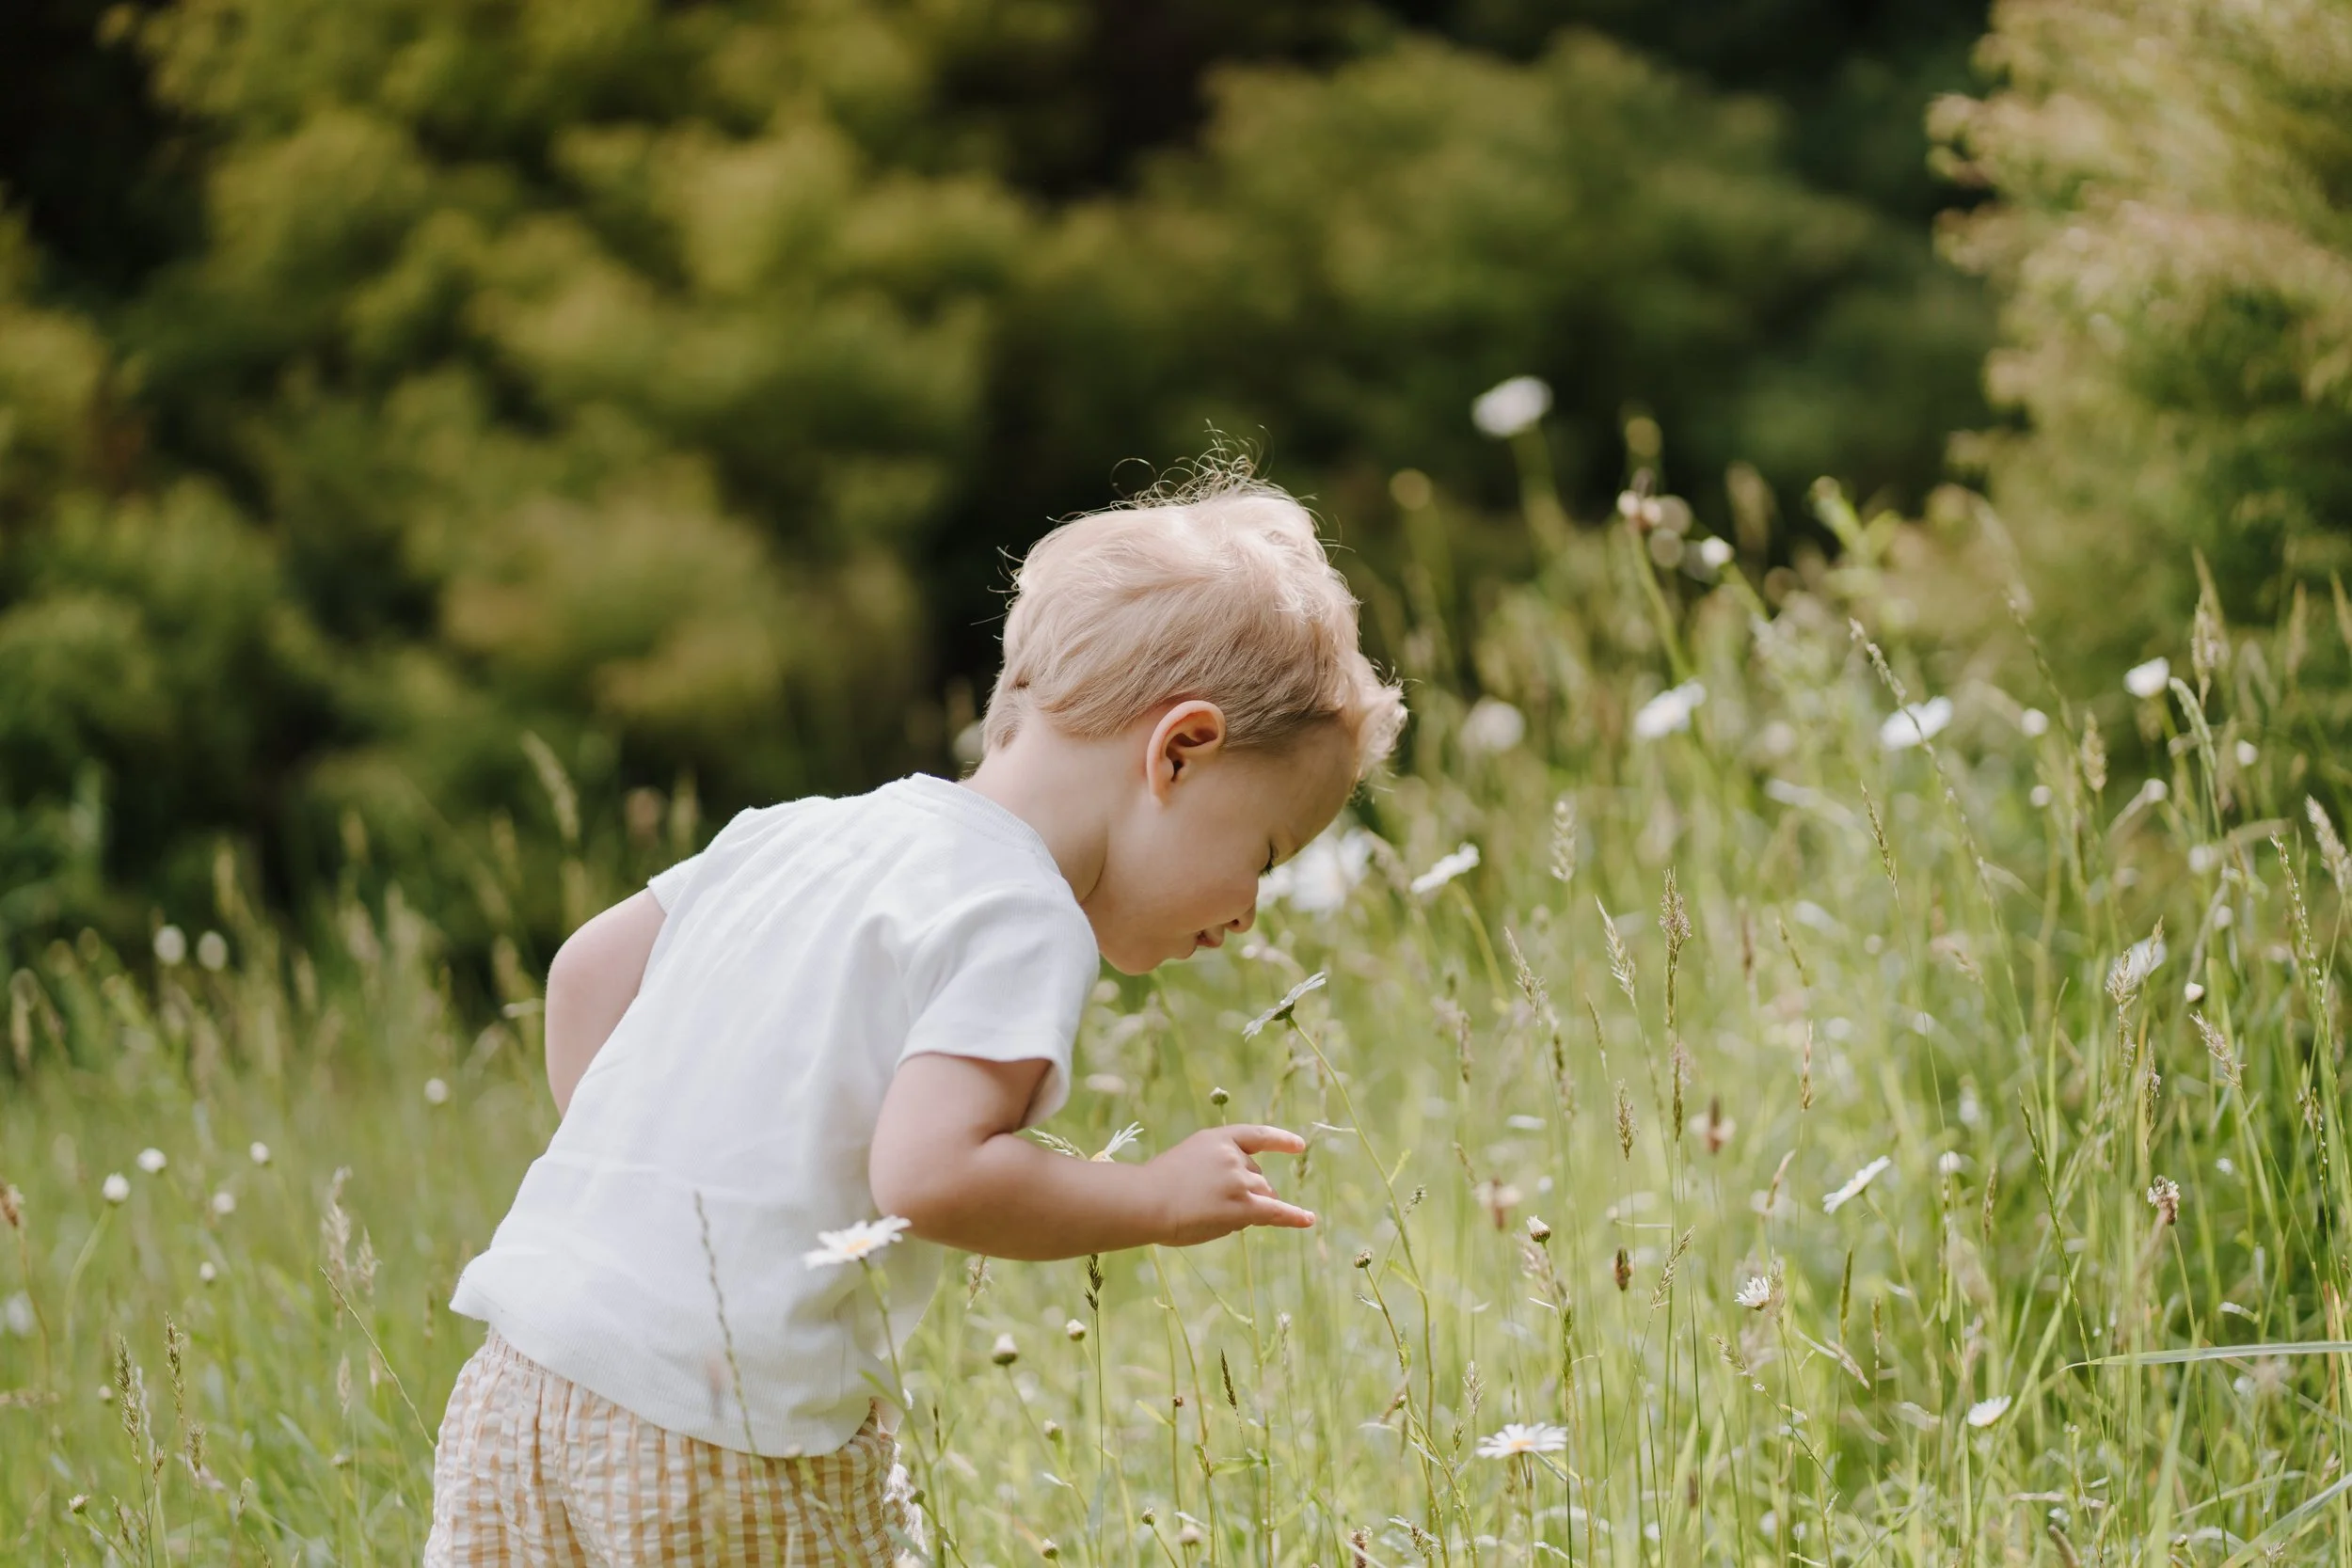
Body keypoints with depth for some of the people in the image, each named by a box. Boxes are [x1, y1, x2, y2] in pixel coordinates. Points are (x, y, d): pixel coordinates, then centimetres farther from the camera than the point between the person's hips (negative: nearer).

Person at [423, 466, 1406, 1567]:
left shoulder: (793, 834, 16)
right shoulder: (1026, 924, -10)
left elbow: (589, 969, 23)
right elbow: (927, 1173, -21)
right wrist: (1158, 1199, -9)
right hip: (728, 1452, -7)